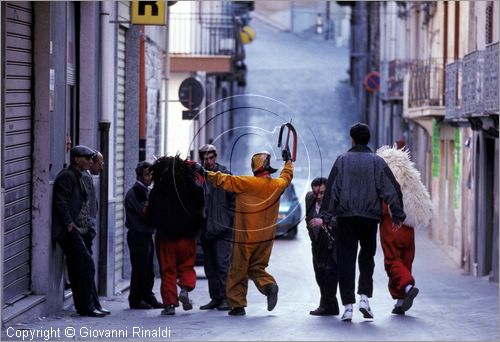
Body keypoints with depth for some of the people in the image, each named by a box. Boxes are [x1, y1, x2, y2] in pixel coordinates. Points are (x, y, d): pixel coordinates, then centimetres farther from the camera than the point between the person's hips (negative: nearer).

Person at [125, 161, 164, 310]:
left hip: (147, 235, 9)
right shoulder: (136, 191, -12)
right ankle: (135, 299, 0)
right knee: (139, 268, -6)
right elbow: (145, 211, -19)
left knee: (148, 269, 12)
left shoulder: (145, 191, 19)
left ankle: (148, 297, 18)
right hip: (138, 235, -9)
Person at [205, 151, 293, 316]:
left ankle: (237, 304, 5)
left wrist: (205, 172, 0)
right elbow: (287, 176, 27)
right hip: (266, 238, 5)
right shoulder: (277, 185, 5)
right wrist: (288, 161, 46)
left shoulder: (247, 183, -13)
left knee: (238, 271, 5)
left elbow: (224, 180, -12)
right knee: (257, 267, 16)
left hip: (246, 237, -5)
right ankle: (269, 285, -13)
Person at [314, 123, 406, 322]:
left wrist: (325, 217, -3)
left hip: (346, 216, -1)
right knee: (367, 257, 17)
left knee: (346, 260, 3)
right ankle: (364, 296, 1)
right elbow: (392, 190, -1)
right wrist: (398, 216, 5)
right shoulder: (377, 162, 2)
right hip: (370, 217, 1)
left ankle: (348, 305, -3)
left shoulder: (342, 160, 1)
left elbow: (331, 189, -3)